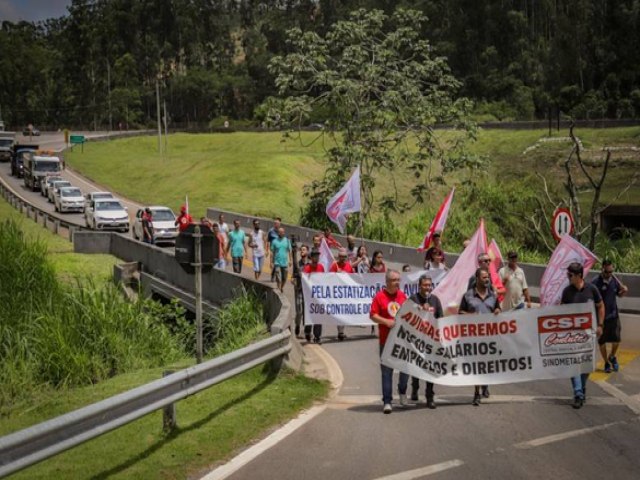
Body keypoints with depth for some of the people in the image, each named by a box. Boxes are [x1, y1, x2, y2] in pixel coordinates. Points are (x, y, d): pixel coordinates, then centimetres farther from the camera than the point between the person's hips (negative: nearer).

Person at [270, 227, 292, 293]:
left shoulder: (287, 241, 5)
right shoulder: (275, 241, 1)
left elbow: (289, 251, 7)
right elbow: (272, 252, 3)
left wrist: (290, 260, 0)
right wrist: (271, 262, -1)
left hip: (285, 262, 2)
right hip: (277, 262, -2)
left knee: (284, 278, 7)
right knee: (278, 278, -7)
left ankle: (282, 287, 29)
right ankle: (279, 289, 0)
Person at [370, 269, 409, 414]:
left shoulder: (403, 296, 8)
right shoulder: (379, 296, -5)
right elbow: (372, 315, -7)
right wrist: (386, 321, -19)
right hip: (386, 340, -4)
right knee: (386, 370, 1)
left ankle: (402, 390, 36)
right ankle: (387, 401, 6)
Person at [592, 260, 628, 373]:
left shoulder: (614, 279, -1)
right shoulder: (596, 282, -15)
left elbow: (619, 294, 14)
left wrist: (624, 291, -8)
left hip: (614, 315, 3)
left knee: (616, 339, 3)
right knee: (602, 341, 8)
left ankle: (612, 357, 32)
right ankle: (606, 363, 26)